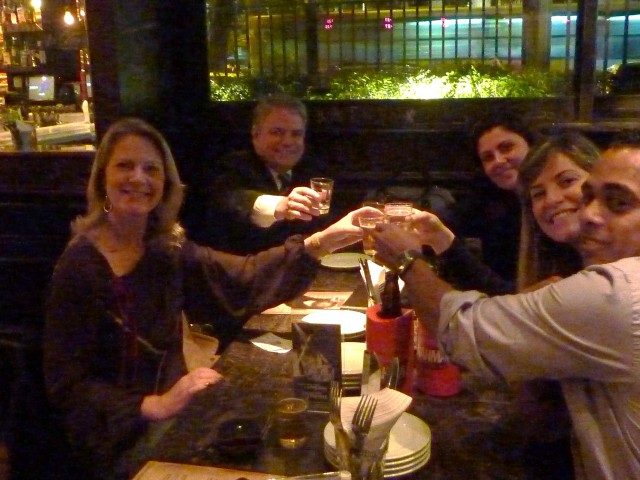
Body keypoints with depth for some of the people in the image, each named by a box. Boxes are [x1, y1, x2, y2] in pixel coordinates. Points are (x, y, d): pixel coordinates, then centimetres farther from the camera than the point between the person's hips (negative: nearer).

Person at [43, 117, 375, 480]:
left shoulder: (167, 249, 1)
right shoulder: (79, 266, -16)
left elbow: (246, 280, -8)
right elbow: (67, 386, -15)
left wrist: (322, 242, -18)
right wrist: (154, 406, -25)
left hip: (170, 410, 6)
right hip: (119, 439, -5)